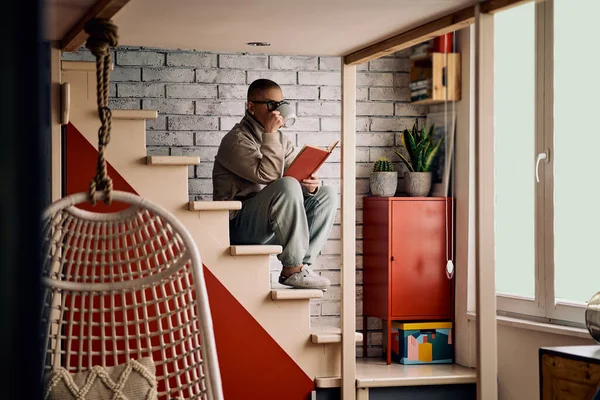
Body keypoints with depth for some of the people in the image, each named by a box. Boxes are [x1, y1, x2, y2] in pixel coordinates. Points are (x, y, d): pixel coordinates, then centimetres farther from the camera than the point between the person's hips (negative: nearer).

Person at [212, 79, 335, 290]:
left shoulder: (279, 140, 15)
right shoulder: (237, 140, -12)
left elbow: (299, 174, 10)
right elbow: (268, 175, -25)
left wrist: (310, 184, -13)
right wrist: (269, 134, -21)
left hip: (270, 223, 9)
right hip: (239, 223, -8)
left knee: (327, 195, -1)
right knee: (288, 186, -32)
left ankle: (302, 264, -12)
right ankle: (292, 270, -26)